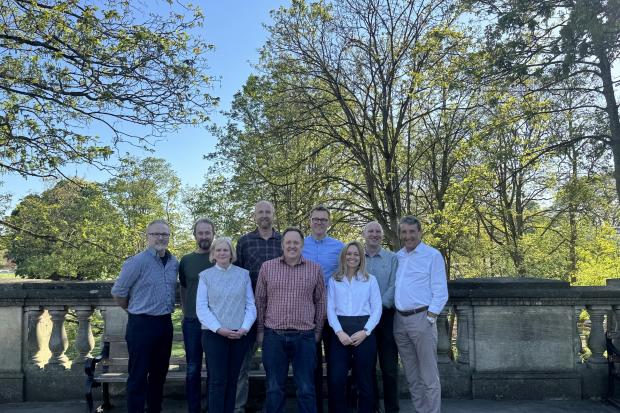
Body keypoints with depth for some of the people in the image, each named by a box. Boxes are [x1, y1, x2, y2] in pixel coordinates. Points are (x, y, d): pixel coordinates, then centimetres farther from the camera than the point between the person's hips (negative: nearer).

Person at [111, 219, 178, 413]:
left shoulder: (174, 262, 6)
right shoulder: (137, 262, -13)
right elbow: (118, 292, -7)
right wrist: (135, 310, 6)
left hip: (165, 324, 6)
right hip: (142, 324, -6)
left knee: (159, 372, 16)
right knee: (139, 375, 2)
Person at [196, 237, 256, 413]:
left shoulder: (243, 274, 6)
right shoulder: (206, 275, 2)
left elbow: (250, 304, 4)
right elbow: (201, 307, -4)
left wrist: (245, 328, -11)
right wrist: (218, 328, -15)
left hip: (240, 335, 2)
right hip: (214, 334, -2)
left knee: (232, 380, 10)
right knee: (218, 380, -2)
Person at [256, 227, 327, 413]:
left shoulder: (315, 269, 3)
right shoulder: (267, 267, 3)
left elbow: (320, 301, 9)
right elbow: (260, 300, 8)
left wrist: (318, 330, 7)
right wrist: (260, 330, 7)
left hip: (305, 336, 0)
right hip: (273, 335, 1)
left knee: (306, 388, 7)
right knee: (274, 388, 10)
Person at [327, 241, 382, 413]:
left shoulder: (370, 280, 8)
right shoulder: (334, 280, 10)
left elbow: (377, 309, 2)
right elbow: (330, 308, 3)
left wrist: (365, 332, -10)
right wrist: (339, 332, -10)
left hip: (364, 332, 0)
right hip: (340, 332, 1)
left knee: (364, 380, 5)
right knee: (336, 380, -2)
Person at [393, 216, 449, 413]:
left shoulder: (433, 255, -3)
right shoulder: (396, 257, 13)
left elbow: (440, 292, -7)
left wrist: (429, 320, -13)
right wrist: (392, 313, 8)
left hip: (421, 318, -6)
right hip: (399, 319, 6)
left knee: (428, 374, -1)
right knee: (411, 373, 13)